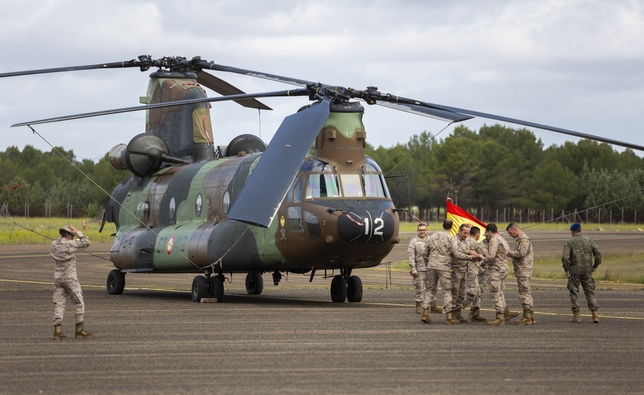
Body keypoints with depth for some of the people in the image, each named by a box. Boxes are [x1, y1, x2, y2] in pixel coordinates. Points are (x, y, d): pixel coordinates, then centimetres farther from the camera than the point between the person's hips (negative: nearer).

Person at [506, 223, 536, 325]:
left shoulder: (524, 240, -13)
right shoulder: (520, 239, 19)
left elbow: (521, 253, -24)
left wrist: (509, 252, -13)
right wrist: (511, 254, 8)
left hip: (523, 270, -11)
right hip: (521, 271, 11)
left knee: (524, 293, -9)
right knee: (527, 293, 11)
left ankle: (527, 317, -9)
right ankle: (531, 317, 14)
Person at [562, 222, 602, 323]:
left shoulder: (570, 242, -6)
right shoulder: (589, 241, 5)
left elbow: (565, 257, -16)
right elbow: (598, 254, 2)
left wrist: (566, 269, -7)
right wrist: (595, 266, 12)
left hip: (574, 271, -3)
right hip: (587, 271, 3)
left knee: (574, 292, 6)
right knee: (590, 292, 7)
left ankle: (576, 316, 4)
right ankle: (595, 315, -1)